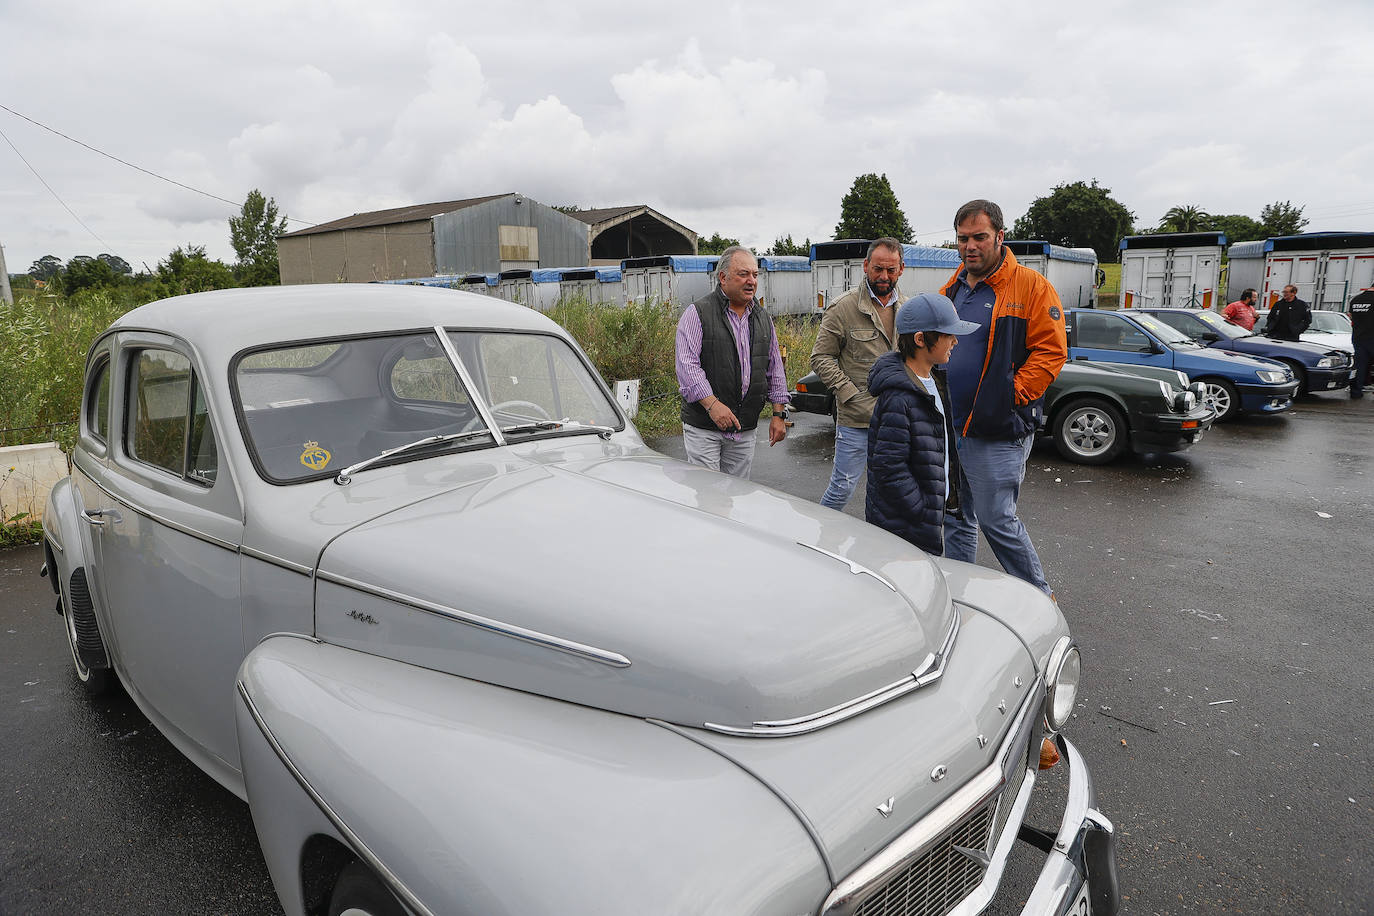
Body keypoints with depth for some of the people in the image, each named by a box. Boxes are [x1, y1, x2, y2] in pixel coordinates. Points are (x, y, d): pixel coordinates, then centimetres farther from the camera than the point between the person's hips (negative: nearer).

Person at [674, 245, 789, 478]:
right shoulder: (697, 313, -6)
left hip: (745, 429, 5)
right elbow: (686, 364, -15)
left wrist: (779, 414, 12)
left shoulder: (763, 319, 13)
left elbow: (775, 369, 18)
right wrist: (712, 404, -24)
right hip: (703, 428, -5)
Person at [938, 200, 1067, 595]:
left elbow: (1051, 351, -11)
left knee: (996, 520, -2)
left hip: (998, 432, -6)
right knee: (956, 519, 14)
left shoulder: (1031, 287, -6)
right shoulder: (951, 290, 13)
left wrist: (1013, 396, -17)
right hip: (949, 428, 7)